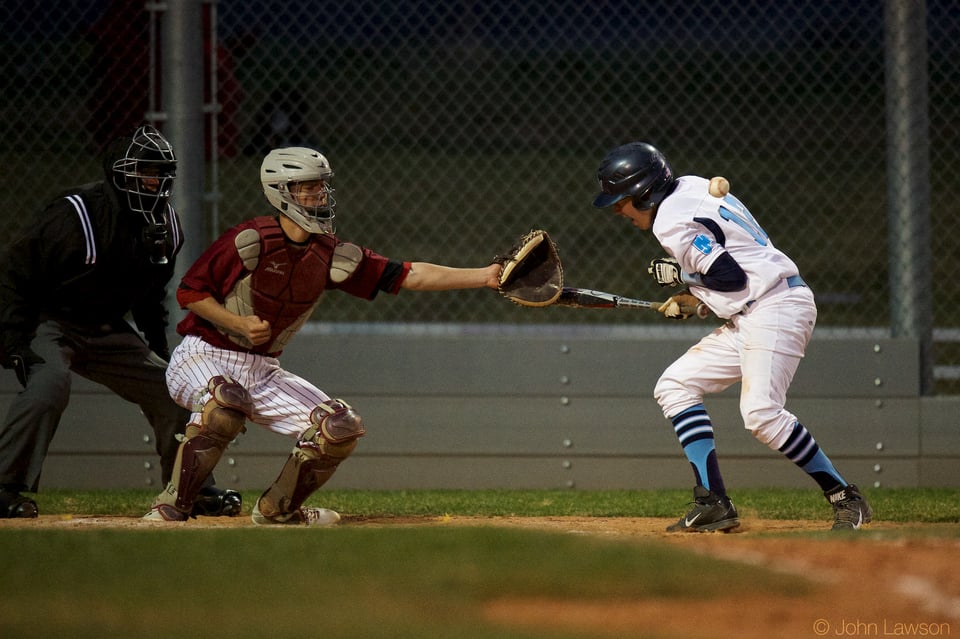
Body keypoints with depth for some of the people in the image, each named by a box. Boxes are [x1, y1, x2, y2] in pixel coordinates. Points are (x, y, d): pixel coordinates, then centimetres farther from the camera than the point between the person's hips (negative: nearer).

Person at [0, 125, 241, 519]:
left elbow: (151, 293, 17)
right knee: (48, 384, -34)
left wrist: (158, 346, 13)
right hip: (49, 321, -7)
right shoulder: (77, 214, -25)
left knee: (169, 390, 4)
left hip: (108, 330, 7)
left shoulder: (166, 227, -1)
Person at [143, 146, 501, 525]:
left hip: (262, 371, 6)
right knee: (225, 402, -39)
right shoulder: (250, 241, -17)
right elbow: (189, 292, -10)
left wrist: (483, 276, -14)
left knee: (340, 429, -5)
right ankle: (170, 508, -30)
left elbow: (408, 276, -6)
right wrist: (238, 323, -23)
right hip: (203, 357, -6)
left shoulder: (333, 256, -2)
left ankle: (277, 508, 15)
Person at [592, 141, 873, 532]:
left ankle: (846, 498, -15)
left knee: (761, 412, -24)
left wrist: (680, 275, -4)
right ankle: (714, 504, 2)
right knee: (675, 385, 8)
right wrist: (693, 296, 19)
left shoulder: (672, 223, -13)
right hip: (748, 319, 11)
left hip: (777, 309, -11)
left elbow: (732, 276, -19)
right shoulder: (690, 189, 16)